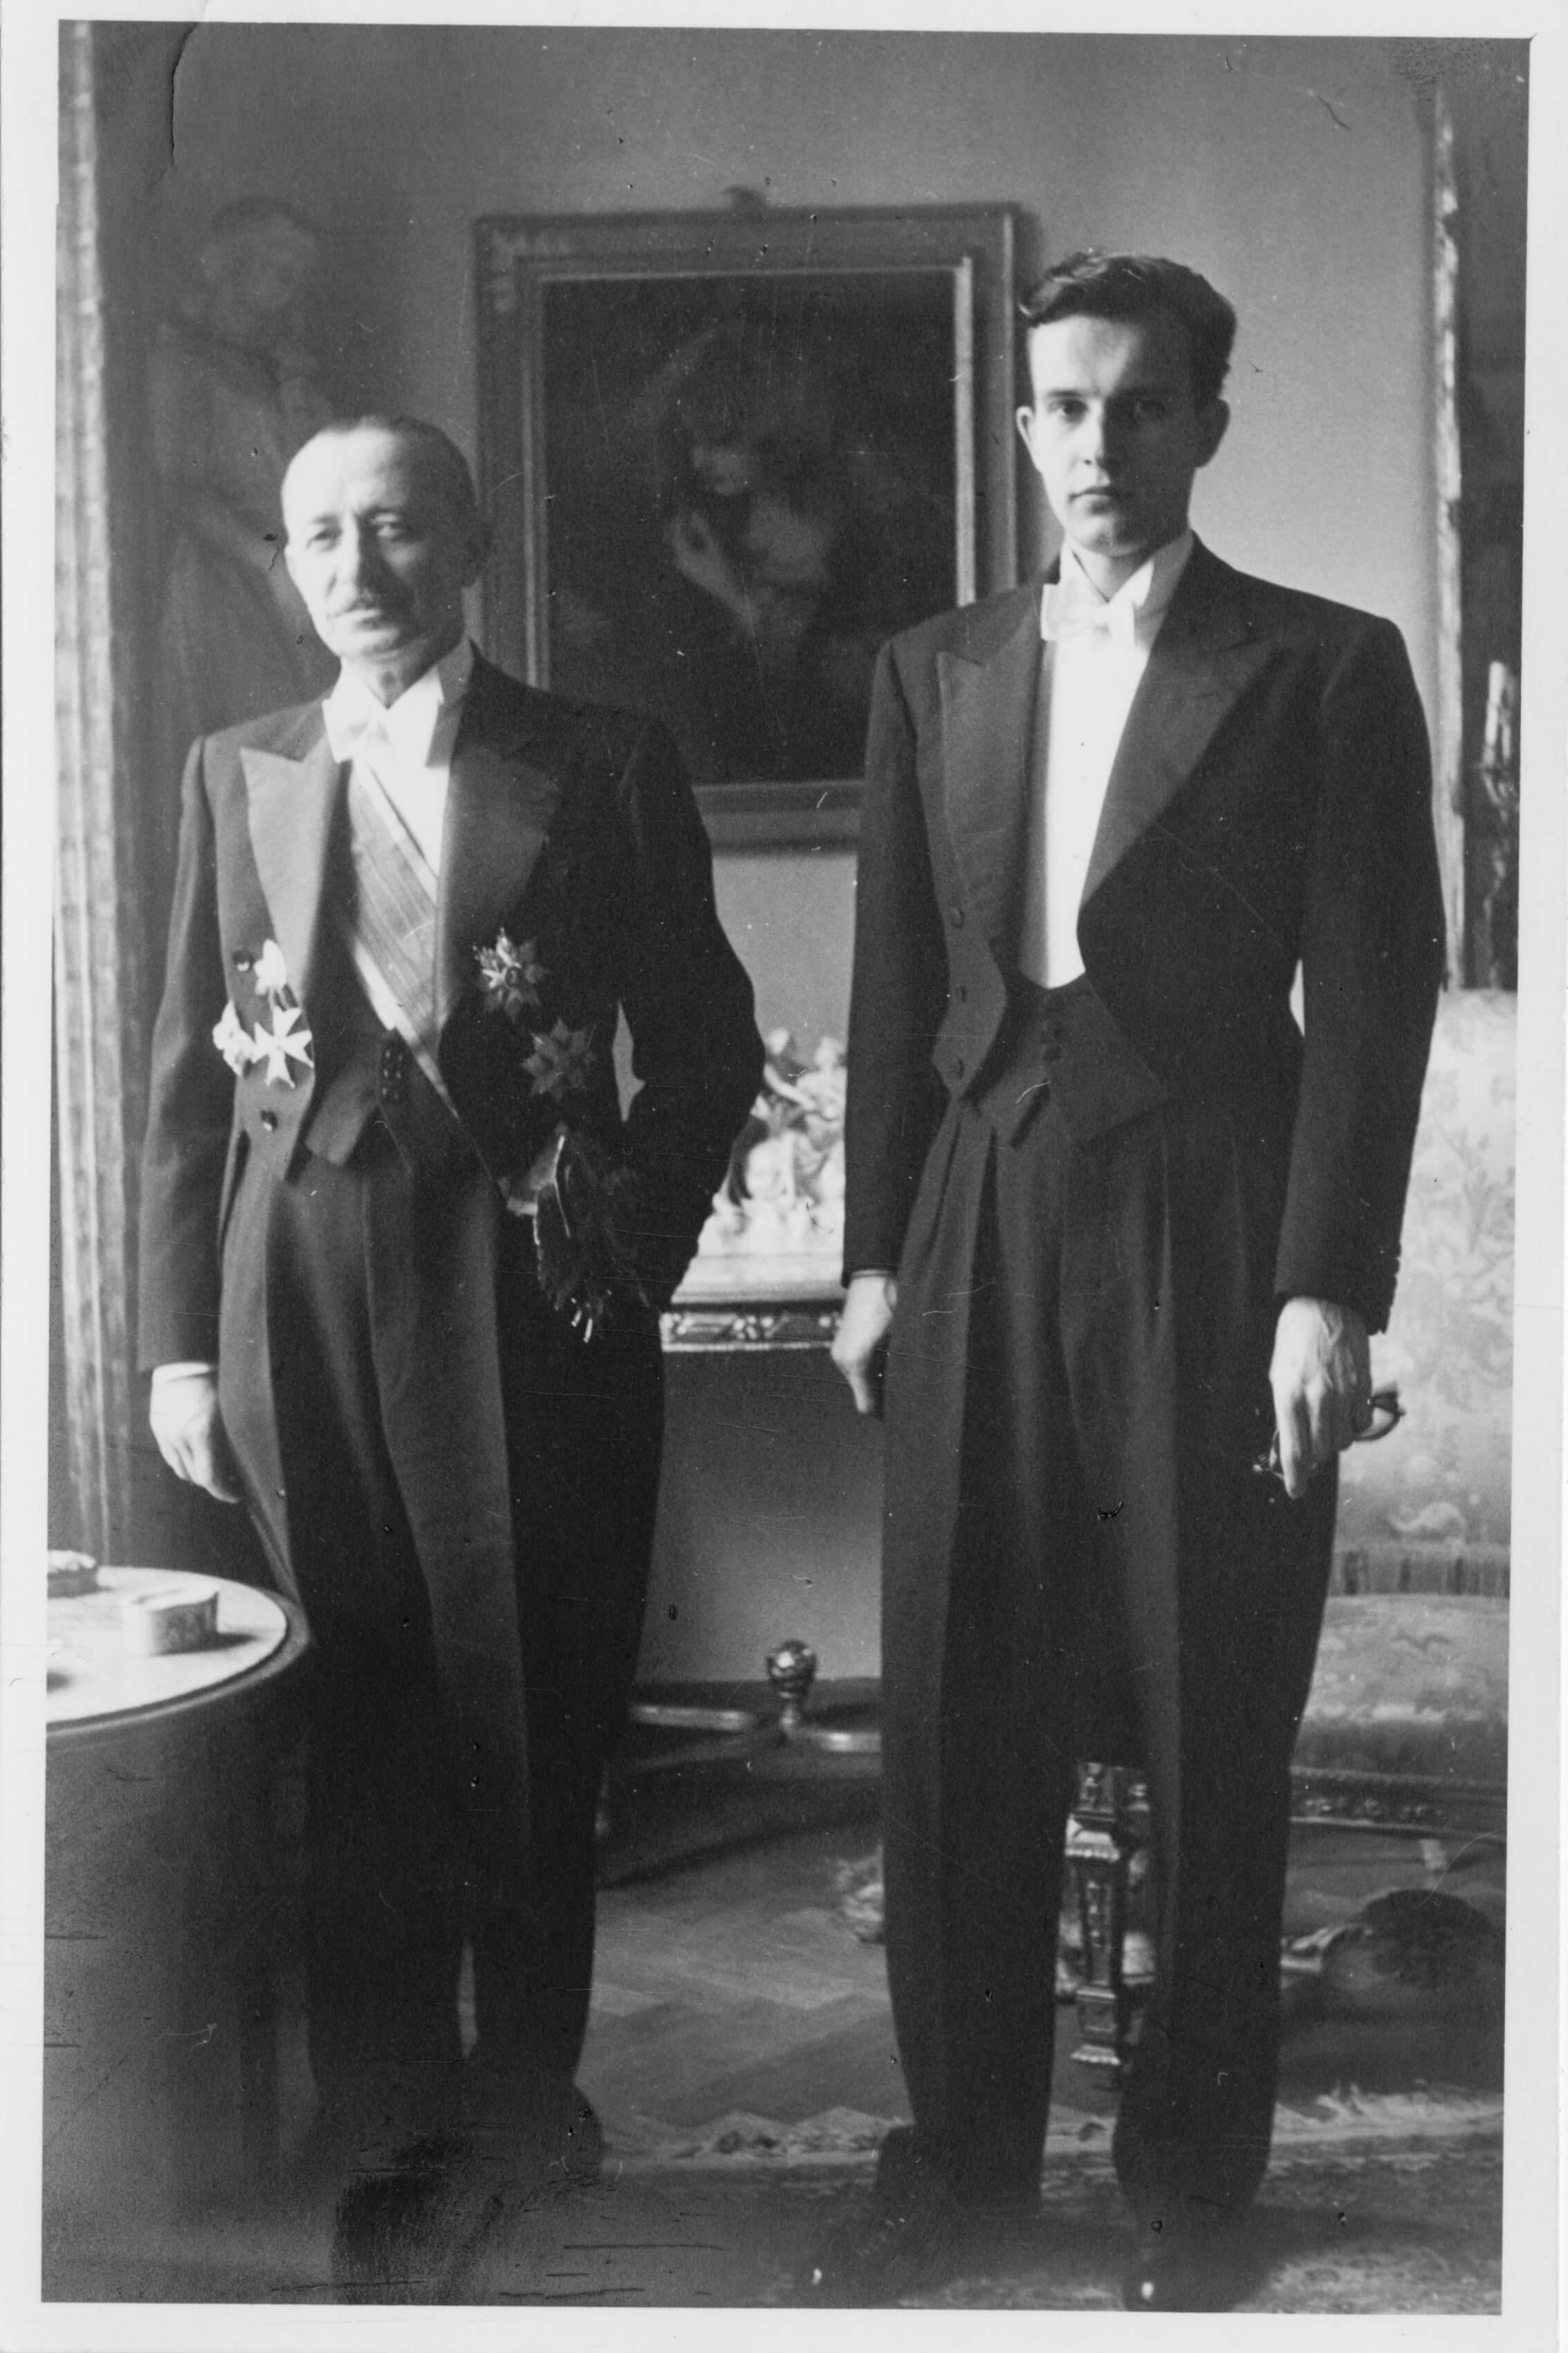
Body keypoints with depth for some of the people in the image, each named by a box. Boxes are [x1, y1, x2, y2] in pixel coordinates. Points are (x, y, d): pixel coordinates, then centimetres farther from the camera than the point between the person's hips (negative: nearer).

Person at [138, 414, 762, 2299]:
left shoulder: (604, 769, 1)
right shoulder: (237, 775, 9)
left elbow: (704, 1051, 5)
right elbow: (190, 1078, 8)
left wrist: (625, 1247, -5)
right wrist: (179, 1340, 4)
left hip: (533, 1295, -1)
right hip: (310, 1295, 2)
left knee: (536, 1717, 8)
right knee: (356, 1729, 5)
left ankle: (527, 2086, 28)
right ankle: (395, 2139, 20)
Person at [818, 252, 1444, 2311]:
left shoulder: (1324, 668, 0)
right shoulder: (936, 673, 12)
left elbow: (1372, 1001, -5)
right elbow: (897, 987, 13)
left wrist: (1329, 1292, -11)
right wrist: (876, 1254, 7)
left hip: (1210, 1234, -3)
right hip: (984, 1232, 4)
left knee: (1214, 1737, 5)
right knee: (959, 1715, 7)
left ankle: (1193, 2178, 20)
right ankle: (962, 2142, 23)